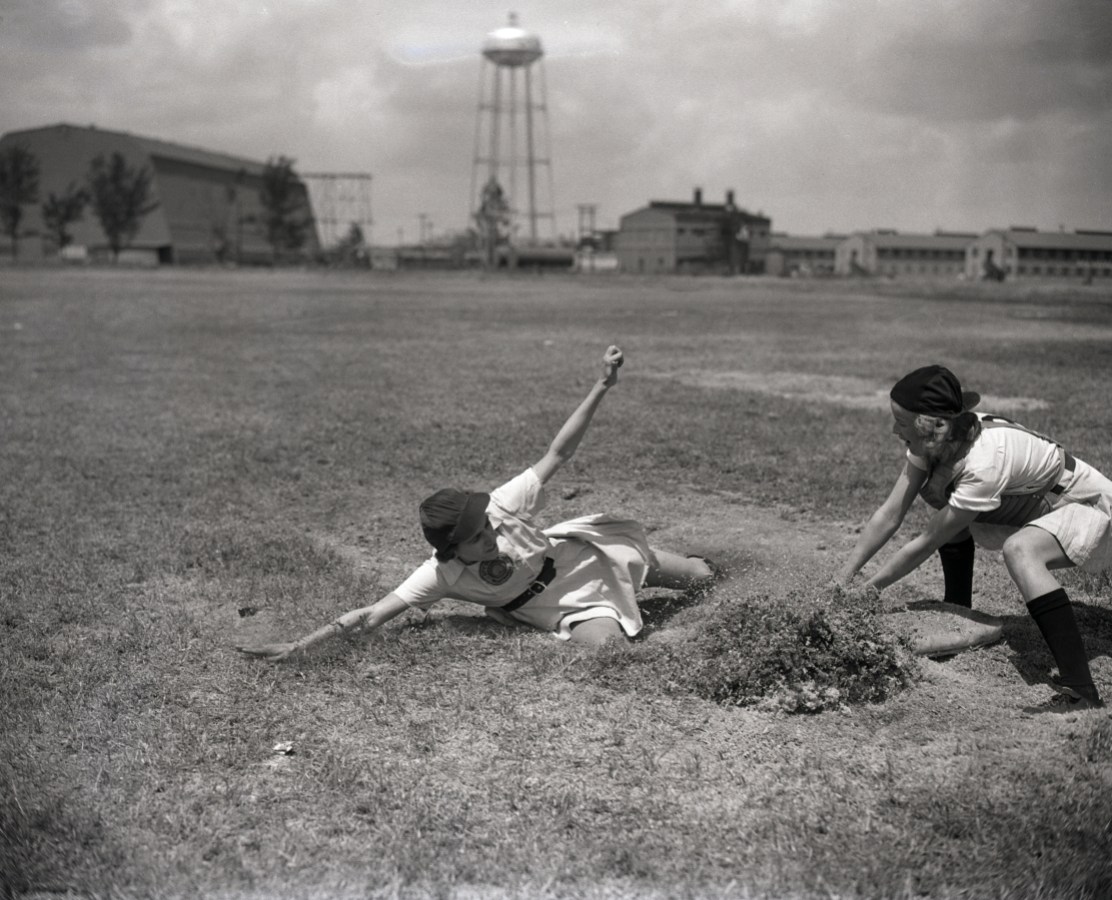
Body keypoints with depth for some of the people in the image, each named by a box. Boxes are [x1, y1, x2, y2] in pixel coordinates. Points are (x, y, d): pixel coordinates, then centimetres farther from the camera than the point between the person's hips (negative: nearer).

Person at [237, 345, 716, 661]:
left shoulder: (501, 507, -30)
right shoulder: (441, 575, -29)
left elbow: (557, 453, -28)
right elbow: (372, 615, -31)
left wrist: (602, 386, -35)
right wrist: (296, 646, -38)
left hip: (587, 553, 1)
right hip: (574, 611, -1)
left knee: (702, 575, 5)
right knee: (601, 641, -32)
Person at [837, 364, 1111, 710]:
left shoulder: (985, 463, -35)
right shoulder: (939, 439, -13)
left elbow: (925, 544, -27)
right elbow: (889, 515, -10)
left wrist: (865, 590, -20)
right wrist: (843, 579, -14)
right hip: (1036, 511, 9)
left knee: (1019, 550, -36)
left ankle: (1081, 692, -38)